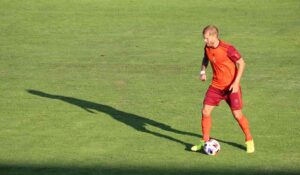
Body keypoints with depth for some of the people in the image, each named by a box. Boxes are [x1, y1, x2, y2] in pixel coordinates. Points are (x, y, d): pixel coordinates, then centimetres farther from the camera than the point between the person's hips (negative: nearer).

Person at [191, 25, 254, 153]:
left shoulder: (228, 49, -21)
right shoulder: (207, 48, -2)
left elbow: (241, 63, -13)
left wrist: (236, 82, -19)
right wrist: (203, 71, 1)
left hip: (231, 86, -5)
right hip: (216, 86, 5)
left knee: (237, 115, -4)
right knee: (205, 112, -3)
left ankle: (249, 141, 17)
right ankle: (205, 141, 12)